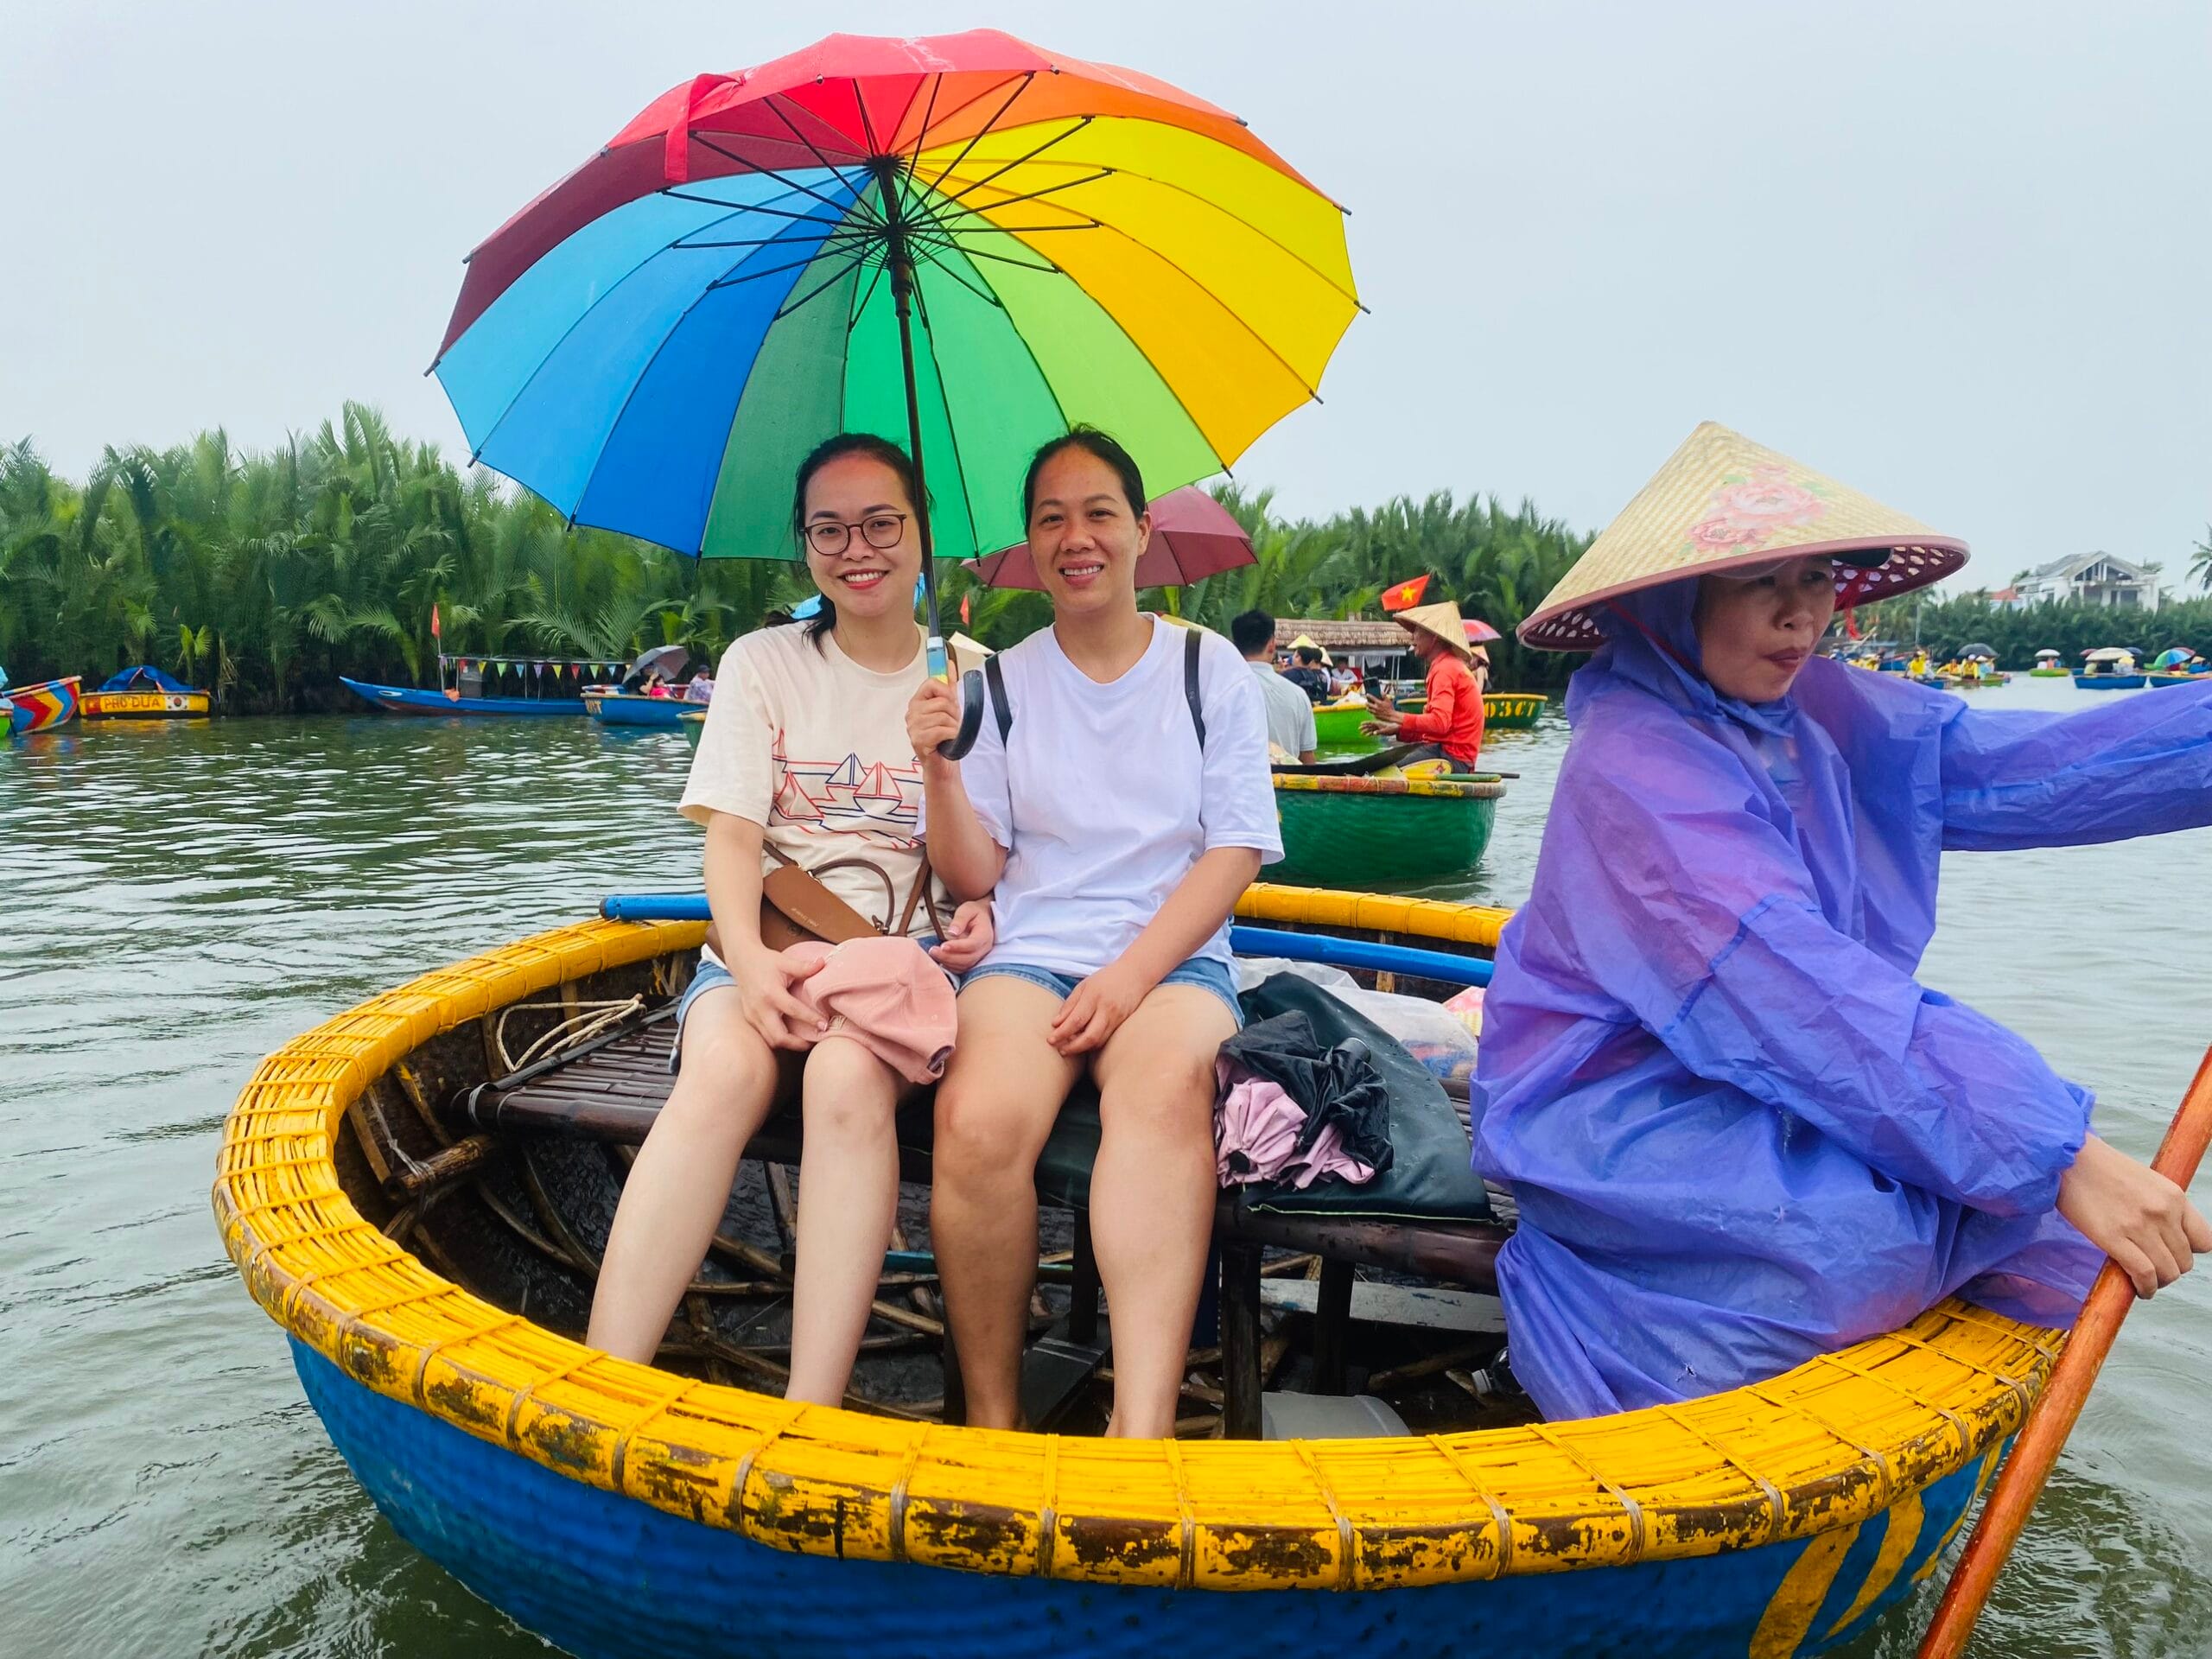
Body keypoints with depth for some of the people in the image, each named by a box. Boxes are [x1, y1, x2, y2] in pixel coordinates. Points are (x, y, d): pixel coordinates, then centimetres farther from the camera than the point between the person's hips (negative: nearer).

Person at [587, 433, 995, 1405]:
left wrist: (982, 913, -11)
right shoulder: (761, 664, 10)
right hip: (763, 948, 1)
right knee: (724, 1071, -34)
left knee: (849, 1078, -35)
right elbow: (731, 835, -1)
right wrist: (751, 961, -20)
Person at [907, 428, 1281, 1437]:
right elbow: (974, 876, 8)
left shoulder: (1210, 669, 9)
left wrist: (1132, 974, -11)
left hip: (1173, 957, 0)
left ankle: (1143, 1425, -41)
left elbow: (1237, 850, 1)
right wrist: (939, 770, -11)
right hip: (1029, 952, 1)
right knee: (977, 1121, -32)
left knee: (1165, 1087, -37)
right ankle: (990, 1419, -16)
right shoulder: (1004, 683, 11)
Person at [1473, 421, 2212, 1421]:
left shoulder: (1825, 716, 4)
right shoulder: (1632, 772, -23)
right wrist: (2057, 1156, -33)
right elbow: (1804, 995, -31)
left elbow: (2022, 769, -5)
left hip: (1759, 1089, 8)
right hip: (1618, 1116, -8)